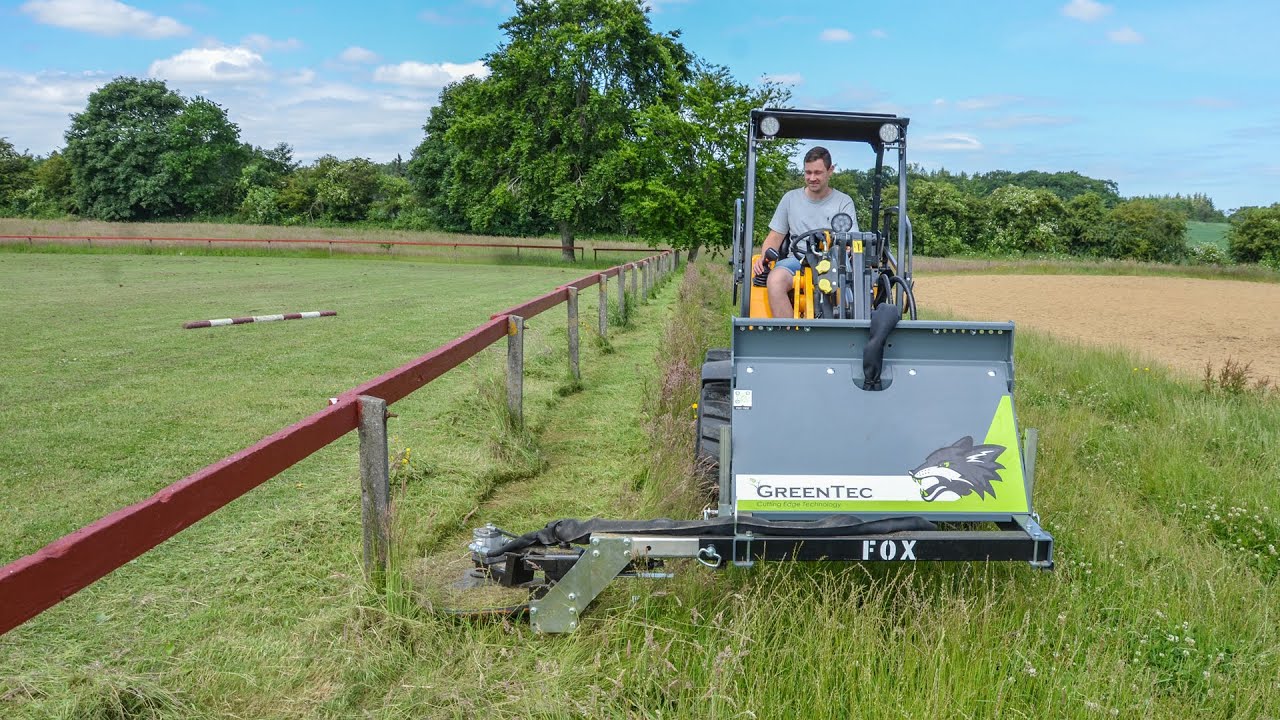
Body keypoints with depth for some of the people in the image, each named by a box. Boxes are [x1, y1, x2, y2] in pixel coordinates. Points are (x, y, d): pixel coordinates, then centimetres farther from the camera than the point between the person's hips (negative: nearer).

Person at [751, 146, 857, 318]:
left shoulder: (844, 202, 13)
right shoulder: (791, 198, 19)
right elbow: (775, 236, 18)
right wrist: (763, 257, -3)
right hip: (796, 259, 1)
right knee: (775, 281, -34)